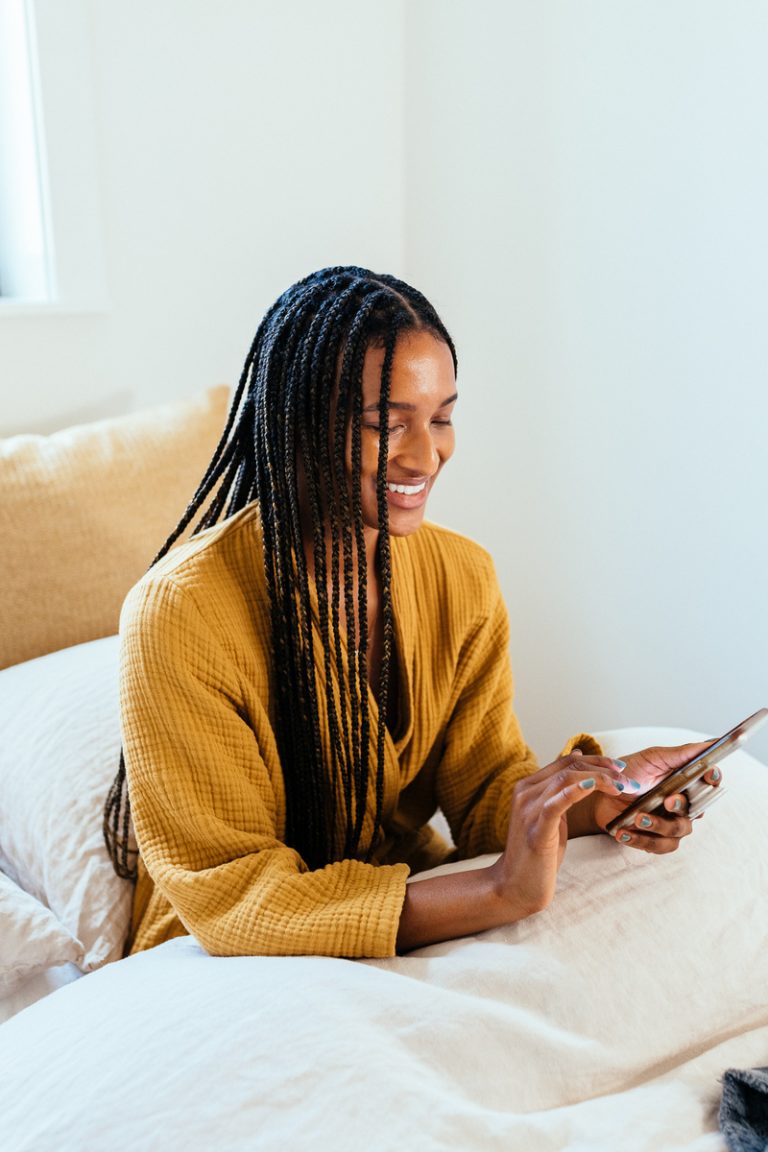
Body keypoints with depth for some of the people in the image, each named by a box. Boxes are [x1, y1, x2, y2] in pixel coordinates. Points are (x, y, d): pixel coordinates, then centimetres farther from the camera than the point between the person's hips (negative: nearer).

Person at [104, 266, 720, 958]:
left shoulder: (464, 579, -5)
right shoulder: (179, 612, -23)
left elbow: (485, 788, -1)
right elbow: (229, 896, -24)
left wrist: (597, 799, -23)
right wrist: (500, 893, -32)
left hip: (412, 914, 5)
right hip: (229, 960, -4)